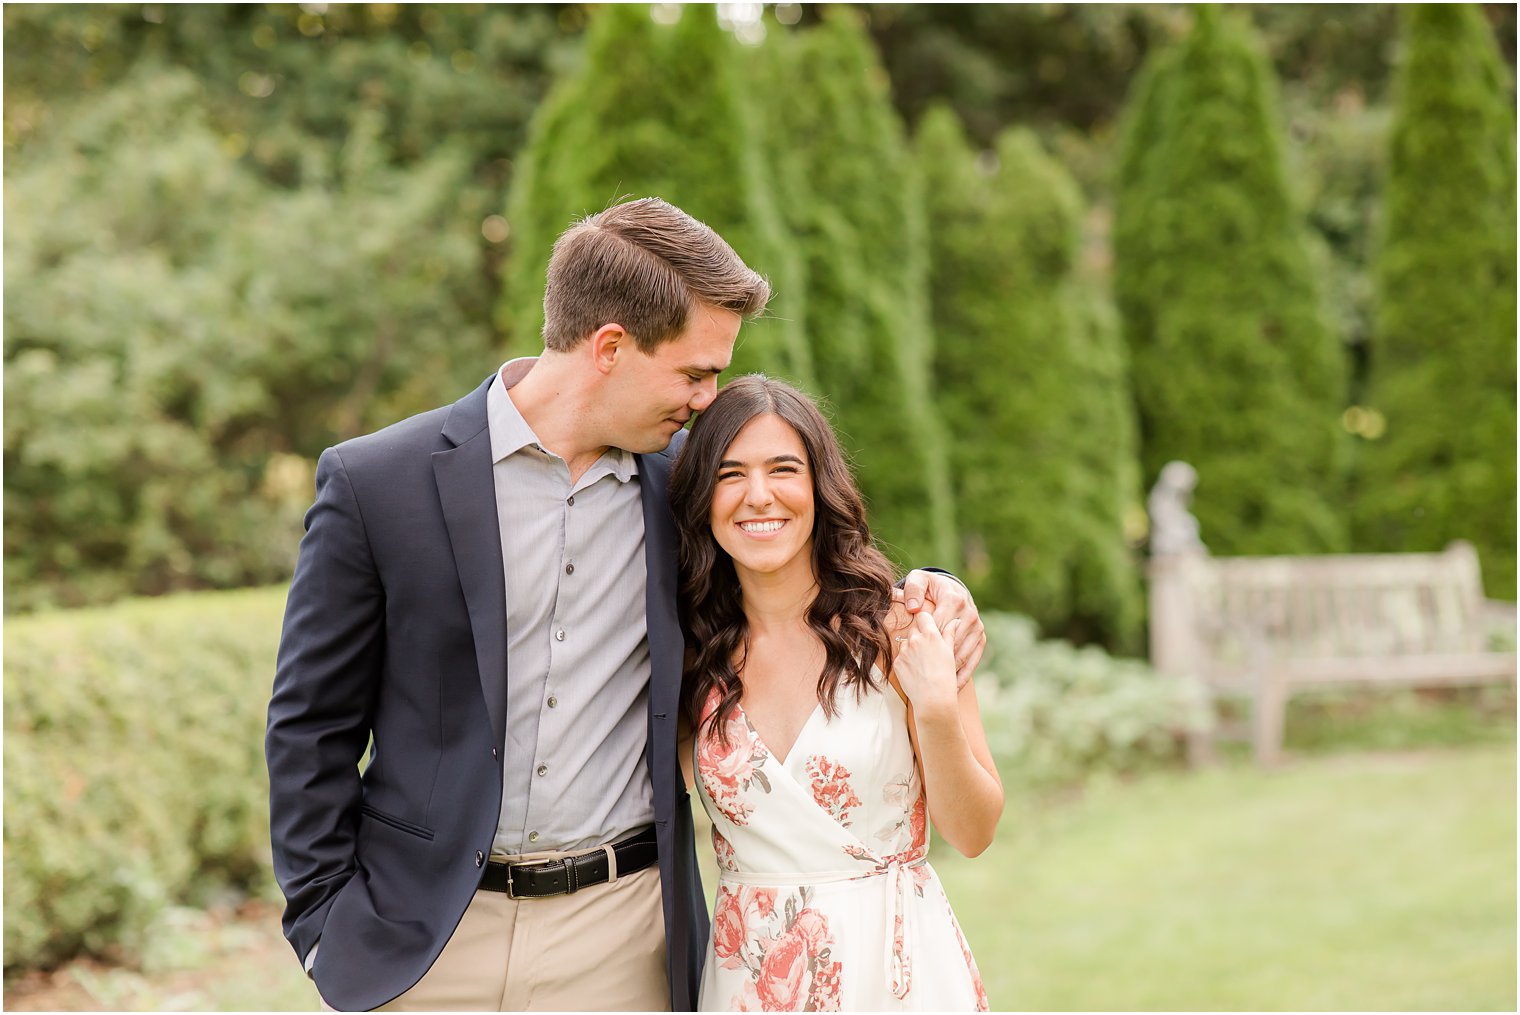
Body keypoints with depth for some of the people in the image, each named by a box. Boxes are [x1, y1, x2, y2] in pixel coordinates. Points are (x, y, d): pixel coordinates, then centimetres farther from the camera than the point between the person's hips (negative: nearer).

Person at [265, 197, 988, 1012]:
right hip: (422, 941, -2)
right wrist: (327, 926, -3)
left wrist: (913, 589, 1)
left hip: (618, 943, 2)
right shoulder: (376, 483, -7)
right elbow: (310, 725, -1)